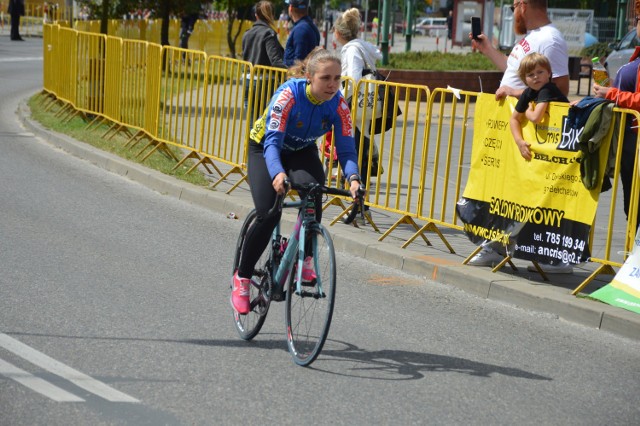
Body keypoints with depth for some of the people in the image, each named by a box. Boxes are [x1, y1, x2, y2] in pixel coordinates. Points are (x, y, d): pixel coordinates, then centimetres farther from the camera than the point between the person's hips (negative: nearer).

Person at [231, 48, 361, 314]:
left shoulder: (338, 104, -22)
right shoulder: (289, 94, -33)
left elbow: (346, 147, -24)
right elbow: (272, 142, -38)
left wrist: (353, 178, -44)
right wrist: (277, 174, -58)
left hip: (302, 151, 3)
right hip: (264, 148, -3)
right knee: (268, 215, -18)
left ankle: (304, 258, -10)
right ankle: (242, 277, 2)